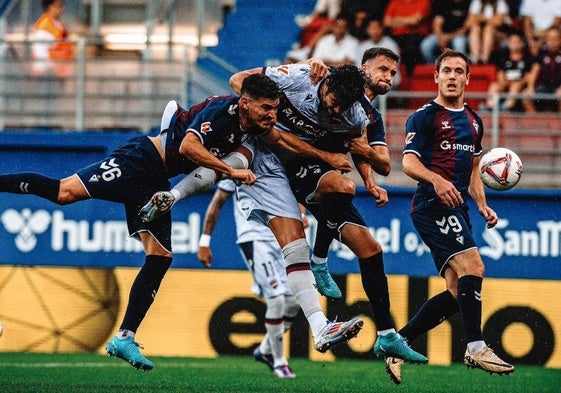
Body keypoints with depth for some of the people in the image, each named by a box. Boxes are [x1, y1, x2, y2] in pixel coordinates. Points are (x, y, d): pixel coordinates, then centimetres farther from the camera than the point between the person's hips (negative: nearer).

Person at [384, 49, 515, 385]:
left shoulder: (474, 121, 20)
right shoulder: (425, 116, -2)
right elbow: (408, 161, -11)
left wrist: (483, 206, 13)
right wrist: (436, 179, -29)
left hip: (457, 208, 8)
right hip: (433, 205, -8)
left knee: (457, 291, 4)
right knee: (473, 267, -23)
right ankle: (476, 347, -22)